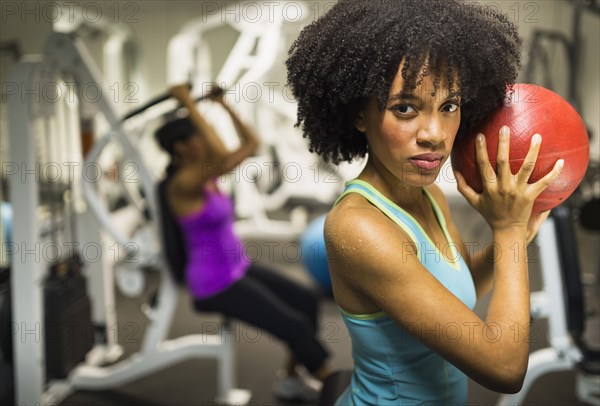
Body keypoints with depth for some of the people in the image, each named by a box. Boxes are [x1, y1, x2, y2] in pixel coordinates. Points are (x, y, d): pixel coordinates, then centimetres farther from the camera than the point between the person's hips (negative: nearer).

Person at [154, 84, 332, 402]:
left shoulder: (207, 175, 5)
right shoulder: (181, 184, -20)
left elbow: (251, 143, 8)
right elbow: (221, 155, -39)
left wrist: (224, 104, 6)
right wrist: (189, 105, -33)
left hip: (238, 268, 9)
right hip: (214, 283, -9)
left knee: (308, 301, 4)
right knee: (294, 324, -11)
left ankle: (291, 378, 18)